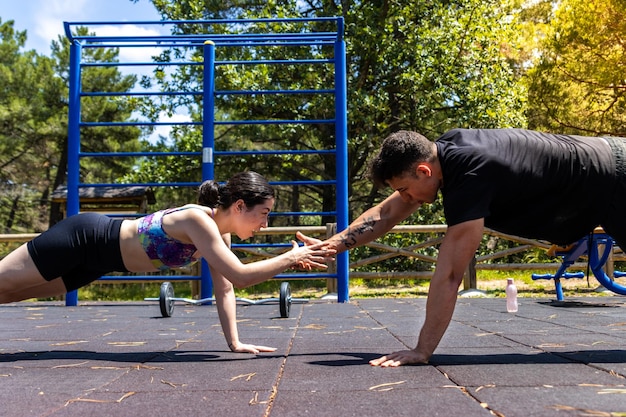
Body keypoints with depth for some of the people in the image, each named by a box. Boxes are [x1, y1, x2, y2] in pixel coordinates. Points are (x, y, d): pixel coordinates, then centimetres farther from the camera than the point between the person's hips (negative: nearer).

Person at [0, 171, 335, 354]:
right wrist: (292, 257, -31)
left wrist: (234, 342, -7)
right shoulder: (198, 220, -32)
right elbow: (240, 276, -38)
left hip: (99, 254, 8)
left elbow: (224, 289, -1)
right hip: (84, 238, -8)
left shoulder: (220, 231, -5)